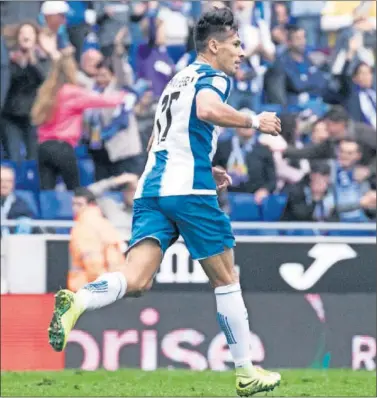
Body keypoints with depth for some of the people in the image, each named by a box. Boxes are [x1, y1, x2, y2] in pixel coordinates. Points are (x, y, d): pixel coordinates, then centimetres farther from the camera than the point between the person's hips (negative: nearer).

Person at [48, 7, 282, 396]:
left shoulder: (178, 79, 27)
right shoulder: (213, 76, 1)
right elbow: (207, 109, -24)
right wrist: (254, 121, -11)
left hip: (151, 188, 7)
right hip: (188, 189, -7)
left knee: (136, 279, -11)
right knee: (225, 279, 8)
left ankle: (77, 301, -40)